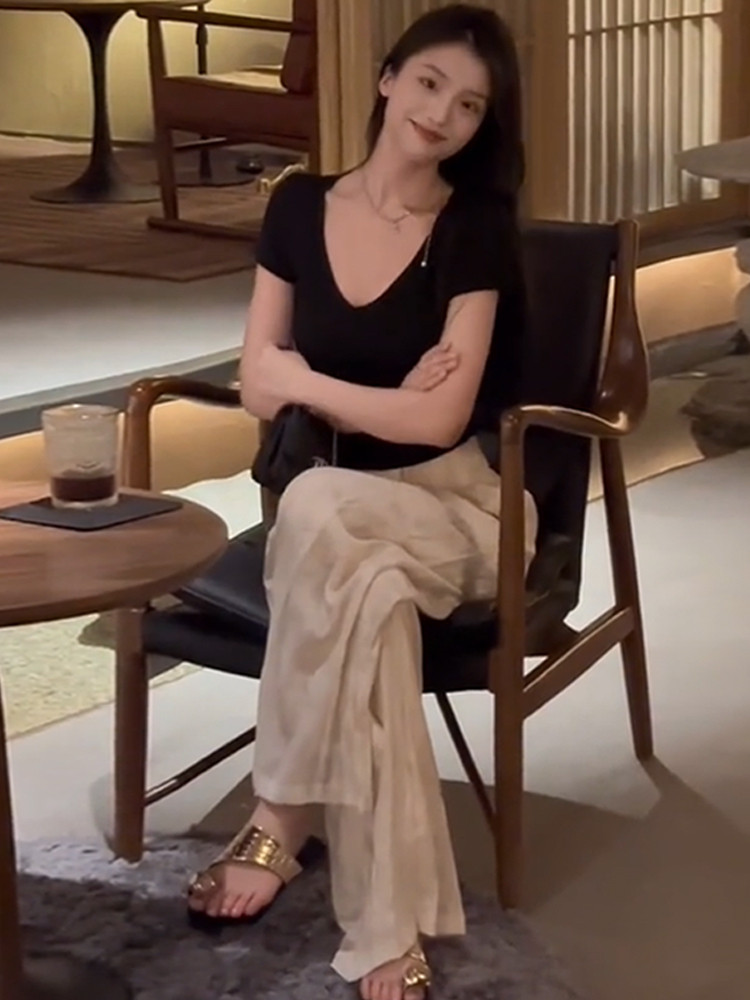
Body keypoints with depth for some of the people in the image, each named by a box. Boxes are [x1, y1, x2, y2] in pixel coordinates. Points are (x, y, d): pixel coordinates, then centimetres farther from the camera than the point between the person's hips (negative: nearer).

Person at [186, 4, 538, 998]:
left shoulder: (475, 230, -6)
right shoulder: (299, 207, 5)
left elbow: (441, 420, -14)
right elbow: (257, 387, 2)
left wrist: (303, 380, -5)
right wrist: (386, 397, -13)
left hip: (453, 506, -3)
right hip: (332, 502, 3)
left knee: (319, 515, -38)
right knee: (373, 592, -36)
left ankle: (280, 821, -26)